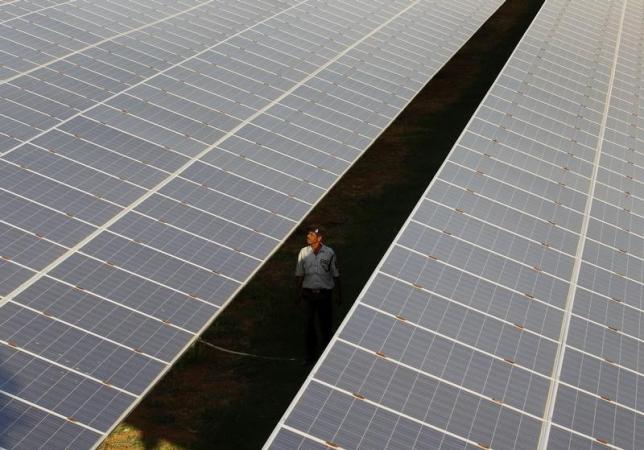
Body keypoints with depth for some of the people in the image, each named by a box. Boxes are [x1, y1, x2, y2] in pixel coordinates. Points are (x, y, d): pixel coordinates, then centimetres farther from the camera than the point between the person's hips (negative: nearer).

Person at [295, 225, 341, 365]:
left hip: (324, 293, -1)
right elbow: (299, 275, 6)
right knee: (309, 323, 4)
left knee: (325, 321, 8)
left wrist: (339, 294, 1)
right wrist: (298, 293, 7)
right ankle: (311, 354, 14)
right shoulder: (304, 252, -3)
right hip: (308, 293, 2)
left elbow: (335, 275, -1)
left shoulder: (329, 253, -8)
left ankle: (326, 339, 38)